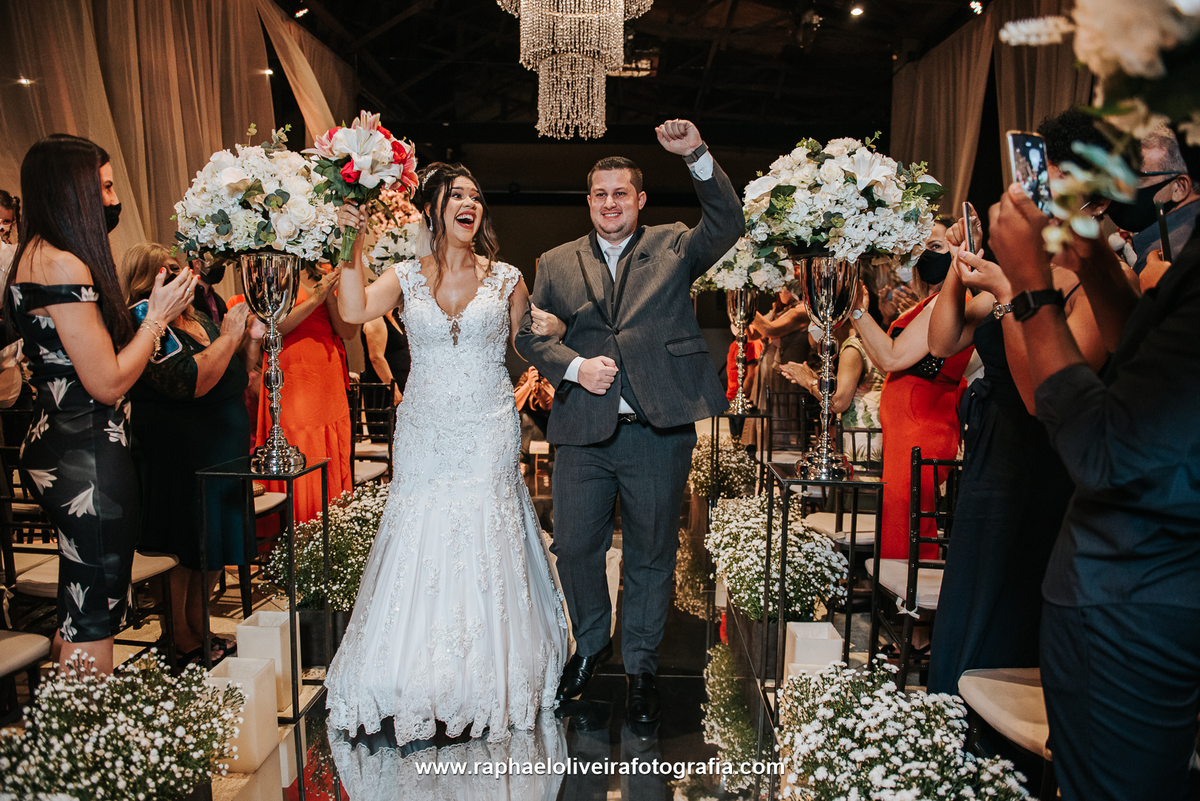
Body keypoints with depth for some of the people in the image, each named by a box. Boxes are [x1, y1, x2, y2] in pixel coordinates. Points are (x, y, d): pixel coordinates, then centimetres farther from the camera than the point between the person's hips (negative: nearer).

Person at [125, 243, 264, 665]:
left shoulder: (196, 318, 10)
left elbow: (236, 375, 18)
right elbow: (192, 382, -28)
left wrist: (251, 340, 1)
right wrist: (229, 335, -19)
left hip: (220, 451, 8)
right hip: (180, 457, -8)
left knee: (212, 548, 15)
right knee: (182, 550, 3)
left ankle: (197, 630, 30)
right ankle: (182, 643, 19)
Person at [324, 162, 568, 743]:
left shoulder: (506, 279, 4)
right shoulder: (407, 277, 4)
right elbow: (354, 310, -13)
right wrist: (354, 245, -17)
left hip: (489, 435, -1)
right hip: (425, 436, 1)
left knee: (486, 552, 3)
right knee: (419, 551, 4)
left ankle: (490, 686, 20)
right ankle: (419, 689, 21)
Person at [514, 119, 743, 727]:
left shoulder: (674, 248, 7)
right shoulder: (557, 263, 11)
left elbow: (728, 225, -9)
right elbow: (527, 333, 8)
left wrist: (696, 155, -21)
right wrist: (573, 366, -9)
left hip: (659, 432, -1)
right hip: (583, 433, 2)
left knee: (651, 557, 10)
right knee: (574, 549, 10)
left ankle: (640, 668, 29)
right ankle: (590, 644, 38)